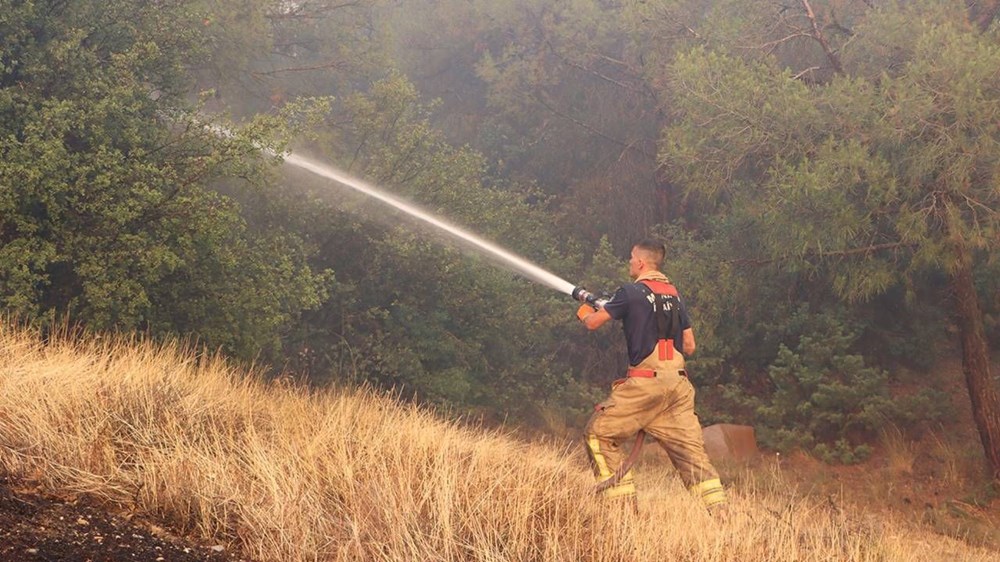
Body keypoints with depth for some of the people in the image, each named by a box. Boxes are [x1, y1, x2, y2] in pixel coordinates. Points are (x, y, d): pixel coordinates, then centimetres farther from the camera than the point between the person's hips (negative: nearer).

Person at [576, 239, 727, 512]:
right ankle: (720, 512, -4)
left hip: (646, 382, -6)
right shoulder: (674, 294, 15)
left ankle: (623, 502, 2)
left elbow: (593, 323, 2)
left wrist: (584, 312, 24)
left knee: (599, 434, 6)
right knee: (690, 448, 6)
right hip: (678, 383, 6)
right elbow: (689, 346, 18)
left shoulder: (632, 292, -4)